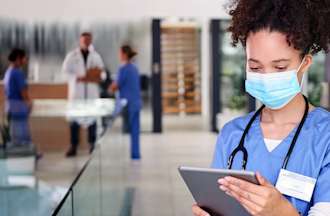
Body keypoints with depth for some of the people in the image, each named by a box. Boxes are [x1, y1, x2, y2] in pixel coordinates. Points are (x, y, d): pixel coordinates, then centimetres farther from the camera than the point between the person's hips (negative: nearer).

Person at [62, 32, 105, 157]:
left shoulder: (96, 56, 12)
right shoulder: (72, 56, 4)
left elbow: (102, 73, 11)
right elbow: (66, 72, -4)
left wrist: (98, 77, -12)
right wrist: (80, 78, -16)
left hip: (92, 92, 2)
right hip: (76, 92, -2)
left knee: (92, 118, 1)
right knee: (75, 119, -3)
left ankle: (92, 145, 9)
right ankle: (73, 147, 1)